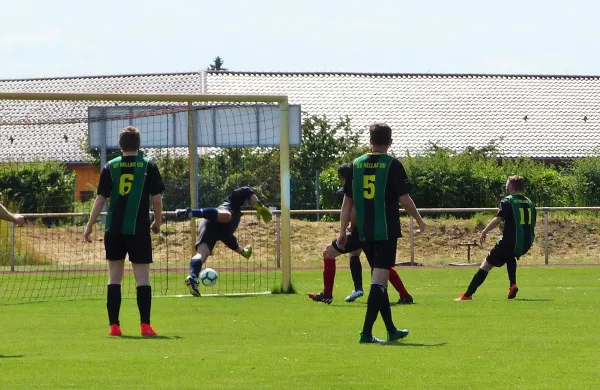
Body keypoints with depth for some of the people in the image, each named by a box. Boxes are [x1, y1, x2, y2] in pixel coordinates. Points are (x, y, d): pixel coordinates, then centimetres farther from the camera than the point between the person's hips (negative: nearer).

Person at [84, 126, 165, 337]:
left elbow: (100, 199, 1)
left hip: (114, 230, 2)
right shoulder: (148, 166, -1)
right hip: (139, 229, -2)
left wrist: (89, 226, 8)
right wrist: (157, 223, 14)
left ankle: (114, 325, 5)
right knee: (142, 278, 0)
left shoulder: (110, 167, 3)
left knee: (114, 278, 8)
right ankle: (145, 325, -7)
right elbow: (157, 199, -2)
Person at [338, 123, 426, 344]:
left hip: (364, 232, 5)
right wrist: (419, 220, 8)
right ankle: (367, 332, -16)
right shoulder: (392, 165, -7)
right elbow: (404, 198, -8)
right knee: (379, 280, -7)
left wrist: (343, 231, 13)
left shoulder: (357, 164, 6)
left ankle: (391, 330, 24)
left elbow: (347, 201, 8)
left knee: (379, 279, 16)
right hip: (386, 230, -5)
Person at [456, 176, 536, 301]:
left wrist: (485, 231, -9)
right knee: (510, 257, 38)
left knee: (486, 265, 2)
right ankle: (513, 285, 18)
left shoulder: (508, 201, -6)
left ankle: (468, 294, -1)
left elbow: (498, 219, -18)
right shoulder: (529, 203, 12)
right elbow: (533, 224, 17)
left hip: (510, 242, -6)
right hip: (526, 244, 6)